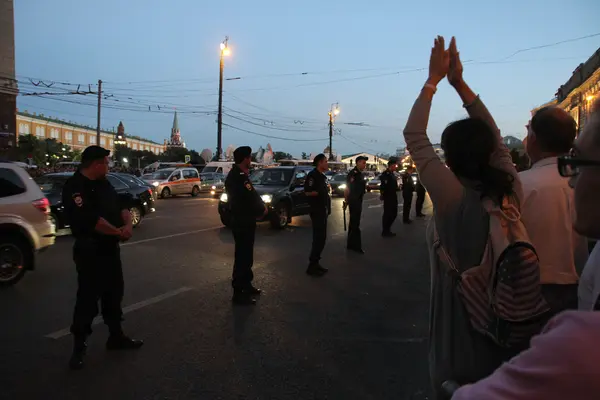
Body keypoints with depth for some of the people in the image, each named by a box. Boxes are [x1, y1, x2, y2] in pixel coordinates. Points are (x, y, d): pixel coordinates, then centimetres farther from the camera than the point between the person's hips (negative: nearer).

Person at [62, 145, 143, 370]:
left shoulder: (104, 184, 12)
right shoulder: (74, 187, -16)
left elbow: (121, 205, 10)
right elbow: (89, 219, -26)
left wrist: (127, 225, -11)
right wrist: (118, 232, -16)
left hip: (110, 248, 9)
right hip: (90, 252, -9)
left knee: (114, 293, 16)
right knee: (88, 298, -3)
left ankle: (116, 336, 29)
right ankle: (79, 346, 11)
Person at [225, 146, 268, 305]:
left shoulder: (239, 174, 12)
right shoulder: (238, 177, -21)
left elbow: (251, 196, 12)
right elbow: (250, 199, -27)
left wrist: (261, 206, -4)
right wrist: (262, 209, -11)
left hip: (245, 221, 11)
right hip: (242, 222, -11)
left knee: (246, 254, 19)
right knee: (242, 256, -4)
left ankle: (246, 285, 32)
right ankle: (238, 293, 3)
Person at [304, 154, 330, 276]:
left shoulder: (322, 176, 16)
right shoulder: (313, 175, -12)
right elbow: (308, 192, -20)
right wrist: (320, 192, -19)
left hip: (323, 210, 10)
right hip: (316, 211, -10)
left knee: (322, 238, 12)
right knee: (318, 238, -9)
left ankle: (315, 263, 21)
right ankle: (312, 266, -3)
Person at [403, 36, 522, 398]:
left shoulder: (452, 197, -23)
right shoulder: (512, 193, -11)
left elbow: (414, 136, -15)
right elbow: (495, 138, 2)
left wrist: (434, 79, -7)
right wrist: (459, 83, 2)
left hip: (459, 322, -4)